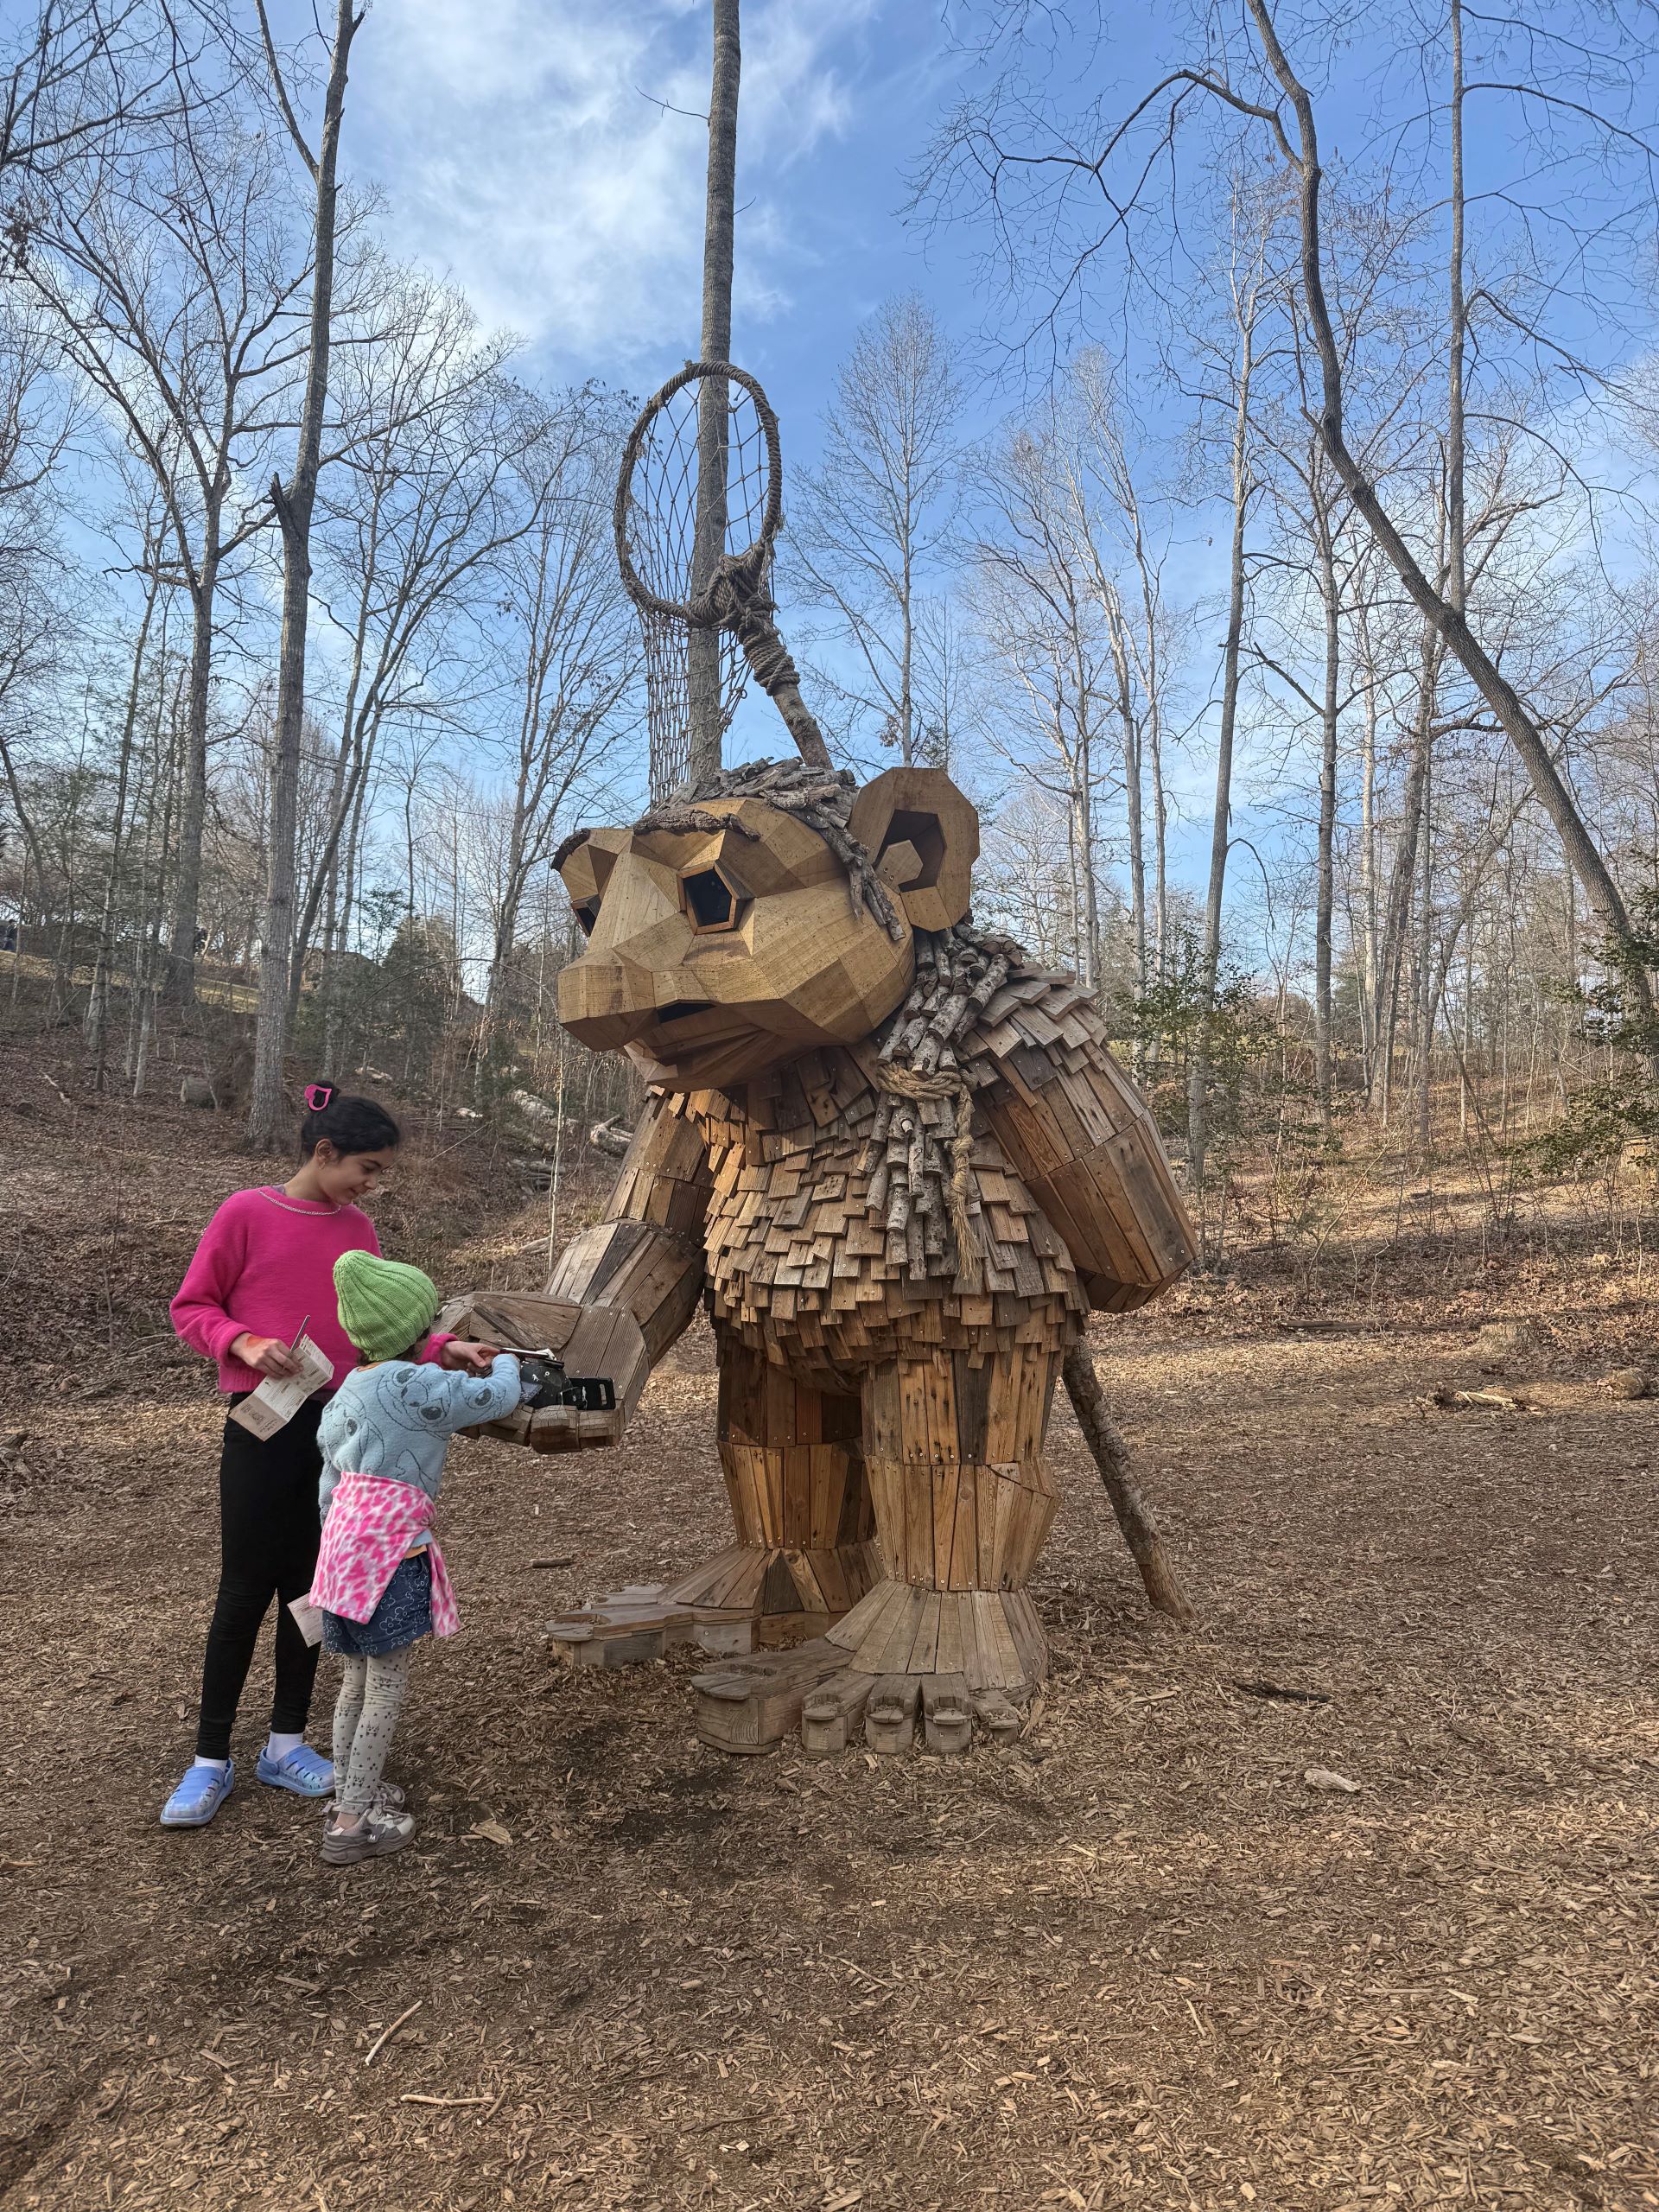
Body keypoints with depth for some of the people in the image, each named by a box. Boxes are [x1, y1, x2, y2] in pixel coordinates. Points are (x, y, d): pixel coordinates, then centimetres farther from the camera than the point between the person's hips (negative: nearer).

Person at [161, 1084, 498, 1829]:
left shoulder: (358, 1230, 6)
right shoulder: (245, 1214, -9)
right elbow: (191, 1307, -3)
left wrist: (444, 1349, -6)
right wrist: (243, 1343, -20)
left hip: (334, 1426, 5)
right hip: (262, 1426, -4)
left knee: (308, 1585, 12)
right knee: (245, 1588, 2)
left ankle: (286, 1744, 26)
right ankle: (211, 1761, 18)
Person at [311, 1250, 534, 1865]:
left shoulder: (348, 1393, 14)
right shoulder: (412, 1385, -15)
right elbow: (495, 1396, -13)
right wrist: (505, 1362, 8)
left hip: (342, 1540, 9)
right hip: (390, 1547, -9)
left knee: (357, 1680, 21)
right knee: (387, 1686, 1)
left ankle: (349, 1794, 33)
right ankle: (353, 1824, 7)